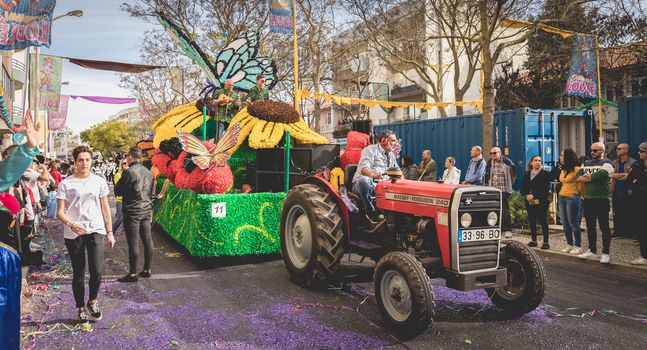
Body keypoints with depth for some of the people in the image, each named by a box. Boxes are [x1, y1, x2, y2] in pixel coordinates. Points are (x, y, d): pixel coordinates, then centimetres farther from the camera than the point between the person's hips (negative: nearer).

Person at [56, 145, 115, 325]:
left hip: (96, 231, 1)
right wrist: (71, 225, -22)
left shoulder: (99, 181, 5)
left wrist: (110, 232, 8)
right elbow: (60, 212, -2)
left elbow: (105, 209, 10)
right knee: (78, 274, 8)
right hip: (74, 234, -1)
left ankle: (92, 301, 20)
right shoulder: (65, 184, -1)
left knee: (97, 271, -8)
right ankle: (81, 309, 25)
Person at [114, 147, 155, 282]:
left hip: (132, 211, -7)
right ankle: (147, 269, 19)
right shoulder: (148, 172, 10)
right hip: (146, 210, 7)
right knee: (147, 240, 10)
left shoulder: (129, 172, -12)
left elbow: (117, 191, -7)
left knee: (133, 243, -3)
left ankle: (133, 273, 3)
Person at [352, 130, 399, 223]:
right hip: (362, 183, -6)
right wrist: (372, 174, -42)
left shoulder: (392, 156, 24)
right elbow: (364, 168, -18)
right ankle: (371, 212, -30)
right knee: (364, 180, -42)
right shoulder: (371, 150, -1)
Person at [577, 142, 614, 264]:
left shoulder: (607, 163, -4)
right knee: (590, 226, 13)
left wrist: (587, 177, -8)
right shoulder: (586, 163, 16)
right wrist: (593, 178, -13)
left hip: (601, 200, -6)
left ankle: (605, 253, 6)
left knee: (604, 226, 0)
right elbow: (578, 175, 3)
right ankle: (592, 250, 24)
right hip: (588, 199, 7)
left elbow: (601, 174, -22)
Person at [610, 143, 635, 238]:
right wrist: (624, 174, -10)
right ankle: (617, 231, 14)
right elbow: (612, 175, 3)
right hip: (616, 191, 4)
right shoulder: (615, 162, 11)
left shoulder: (633, 162, -4)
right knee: (617, 212, 7)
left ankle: (628, 232, 11)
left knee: (627, 212, 3)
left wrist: (617, 176, -5)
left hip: (627, 191, -4)